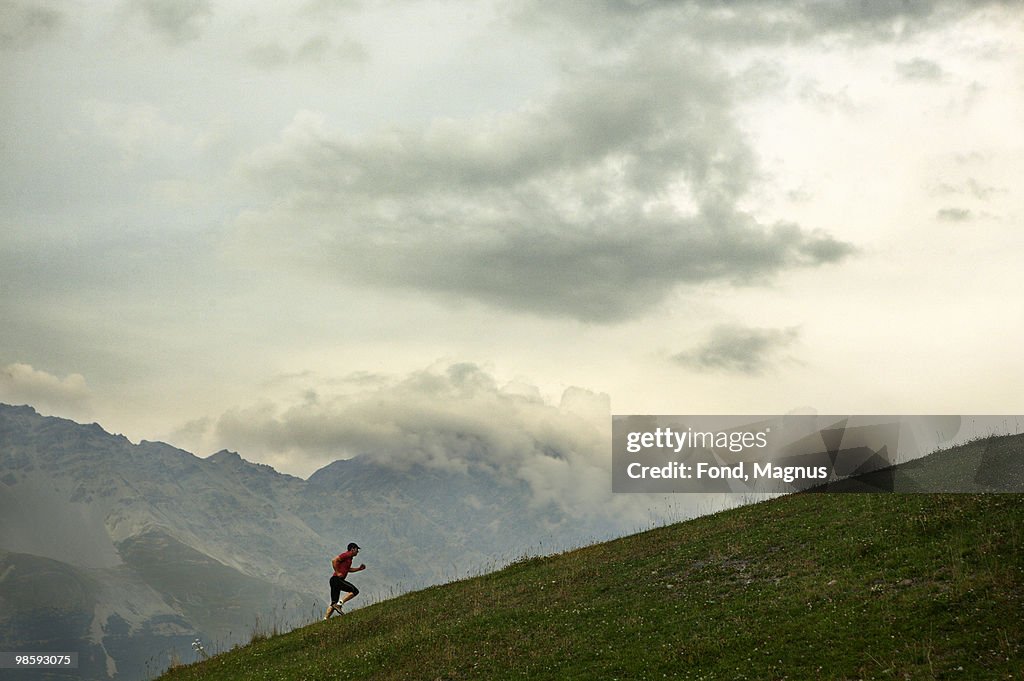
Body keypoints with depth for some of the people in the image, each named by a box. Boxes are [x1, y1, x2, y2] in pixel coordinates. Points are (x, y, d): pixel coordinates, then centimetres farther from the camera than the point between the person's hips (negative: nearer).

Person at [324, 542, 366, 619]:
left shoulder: (349, 558, 22)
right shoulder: (346, 555, -8)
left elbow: (348, 569, 37)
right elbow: (334, 561, -19)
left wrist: (359, 568, 26)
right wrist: (337, 573, -17)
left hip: (335, 581, 10)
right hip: (337, 579, -10)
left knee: (333, 603, 9)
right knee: (354, 591, -13)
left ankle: (325, 619, 5)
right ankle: (339, 604, -17)